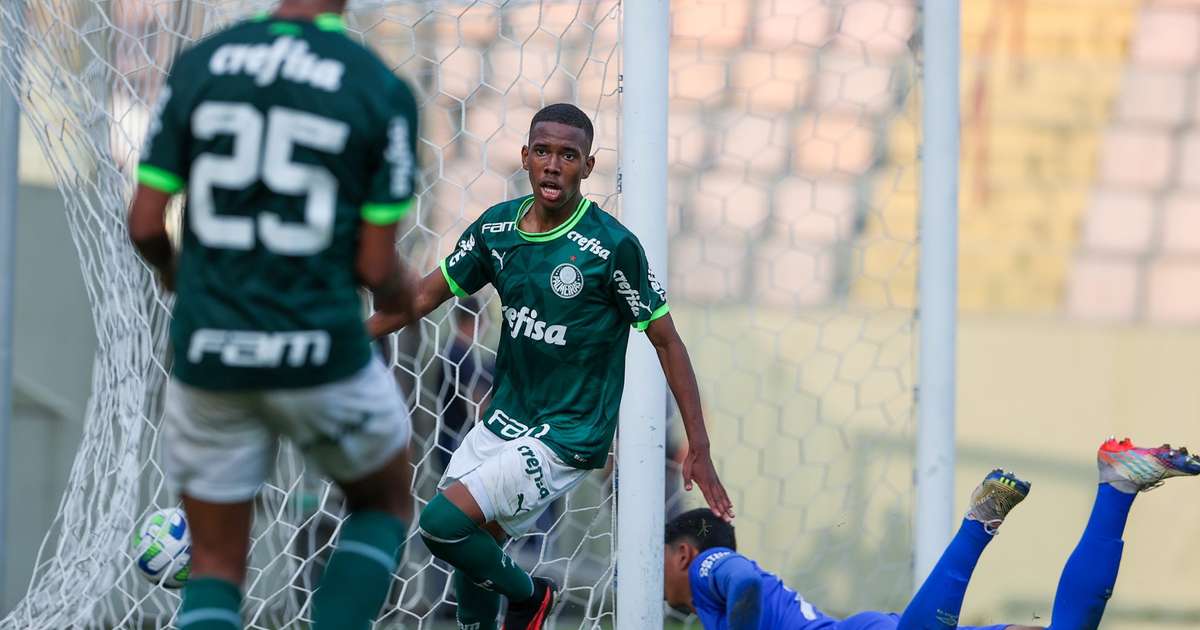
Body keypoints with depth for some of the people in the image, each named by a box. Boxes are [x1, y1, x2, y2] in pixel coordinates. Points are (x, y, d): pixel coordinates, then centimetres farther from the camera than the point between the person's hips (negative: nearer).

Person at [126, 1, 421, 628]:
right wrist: (404, 292, 17)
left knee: (216, 565, 13)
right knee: (385, 504, 25)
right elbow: (376, 268, -7)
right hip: (318, 353, -2)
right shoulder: (383, 92, -9)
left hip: (207, 353, 2)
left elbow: (144, 224, -1)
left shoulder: (198, 65, -1)